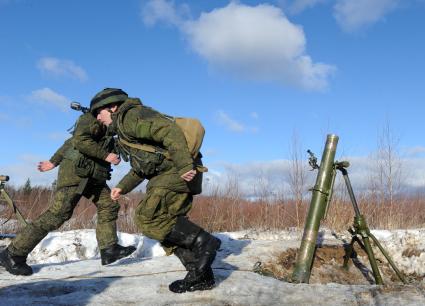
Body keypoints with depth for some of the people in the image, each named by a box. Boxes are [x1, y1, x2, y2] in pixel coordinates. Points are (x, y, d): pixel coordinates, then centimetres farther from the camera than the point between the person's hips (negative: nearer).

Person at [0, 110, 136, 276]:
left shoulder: (103, 126, 20)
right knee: (58, 213, -15)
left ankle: (109, 250, -2)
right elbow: (80, 140, -23)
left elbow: (71, 142, 24)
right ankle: (13, 254, -9)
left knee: (109, 205, 0)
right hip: (75, 170, -10)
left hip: (91, 175, 10)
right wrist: (106, 155, -21)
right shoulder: (92, 118, -7)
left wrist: (53, 162, 26)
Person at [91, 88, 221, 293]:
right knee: (167, 226, 9)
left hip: (179, 172, -10)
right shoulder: (124, 131, 27)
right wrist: (123, 187, 26)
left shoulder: (130, 115, -6)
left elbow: (170, 130, -21)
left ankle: (203, 242, -15)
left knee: (148, 218, -16)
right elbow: (141, 167, 35)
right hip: (176, 176, 10)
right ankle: (201, 275, 9)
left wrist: (184, 166, -29)